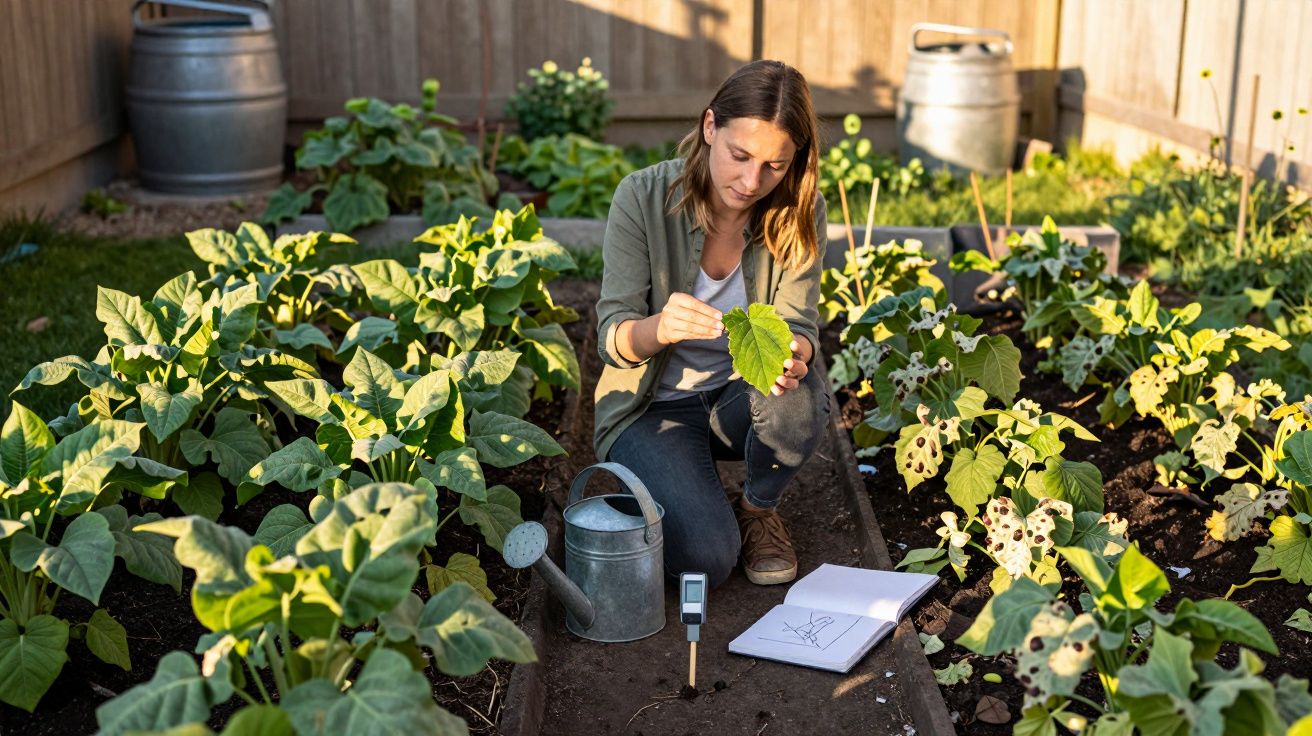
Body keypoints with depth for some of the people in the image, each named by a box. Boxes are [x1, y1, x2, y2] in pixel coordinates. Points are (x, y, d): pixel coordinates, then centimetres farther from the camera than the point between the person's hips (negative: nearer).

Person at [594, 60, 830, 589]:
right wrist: (659, 327, -43)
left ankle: (757, 508, 1)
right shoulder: (643, 198, -19)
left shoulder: (800, 213, -12)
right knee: (706, 556, -24)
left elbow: (799, 322, -10)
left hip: (741, 396, 3)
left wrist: (794, 354, -36)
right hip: (654, 406, -2)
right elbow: (611, 337, -18)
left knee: (800, 403, -33)